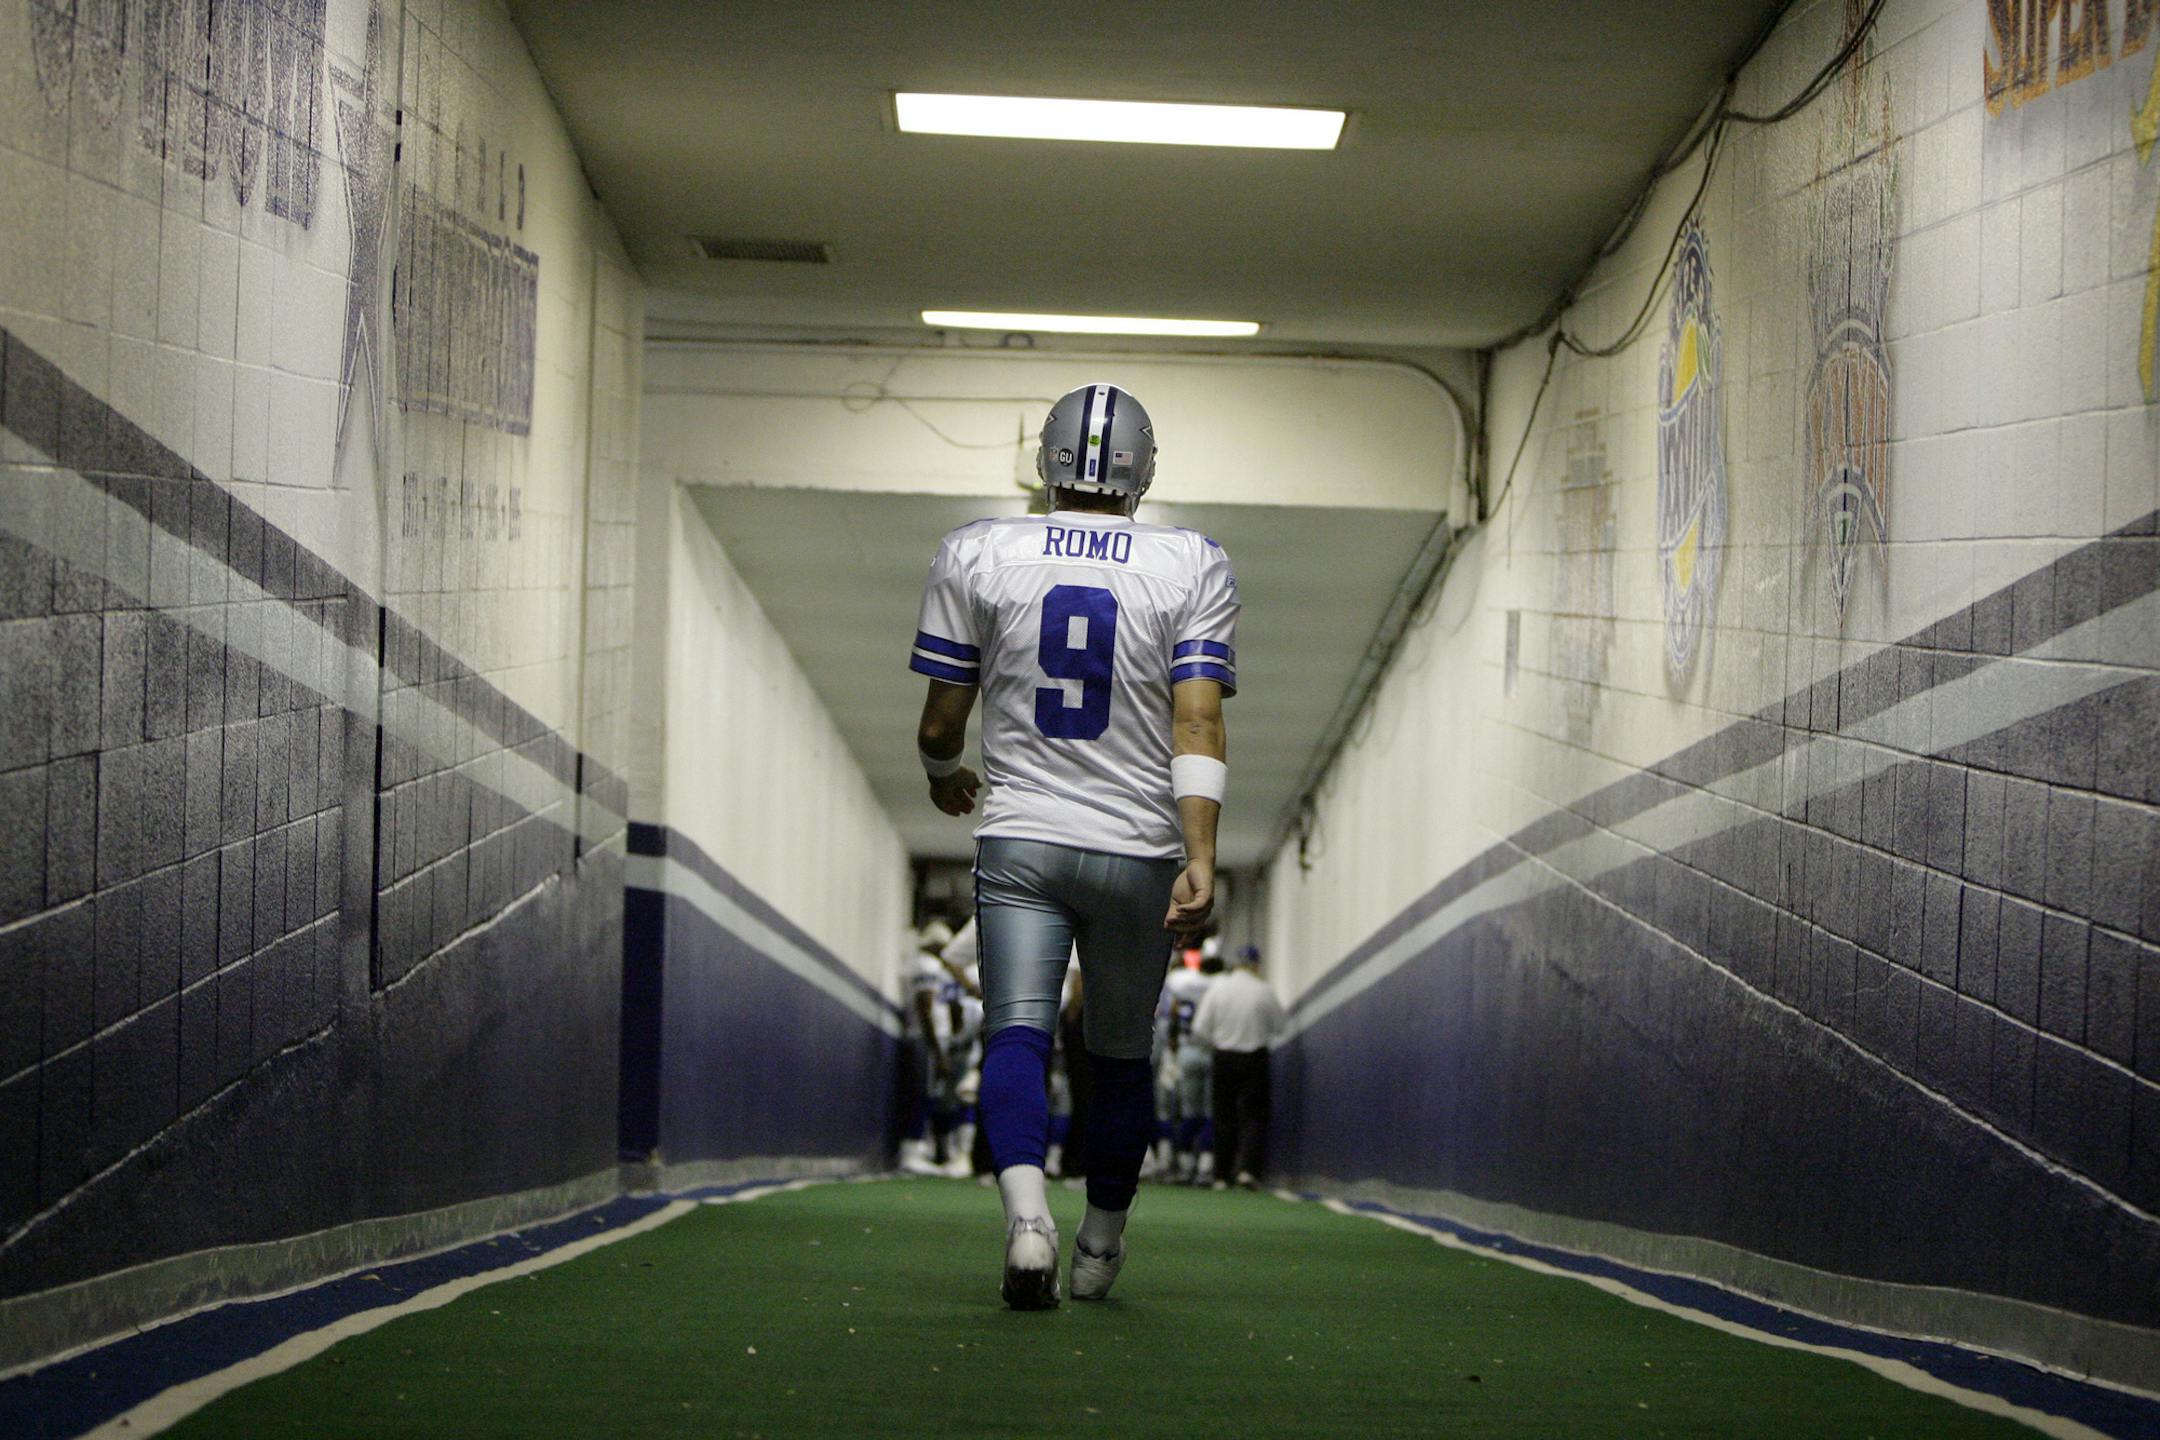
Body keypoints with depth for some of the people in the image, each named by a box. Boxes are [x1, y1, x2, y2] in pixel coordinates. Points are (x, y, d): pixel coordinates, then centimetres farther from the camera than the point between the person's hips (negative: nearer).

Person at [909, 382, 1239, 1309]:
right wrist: (1202, 859, -16)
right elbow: (1198, 723, -12)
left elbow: (940, 721, 4)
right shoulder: (1193, 569, -2)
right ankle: (1101, 1249, 28)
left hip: (1019, 844, -1)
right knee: (1120, 1052, 16)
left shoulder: (976, 556, -1)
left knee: (1017, 1032, -7)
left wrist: (943, 778, 26)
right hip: (1138, 851, 1)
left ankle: (1026, 1213, -32)